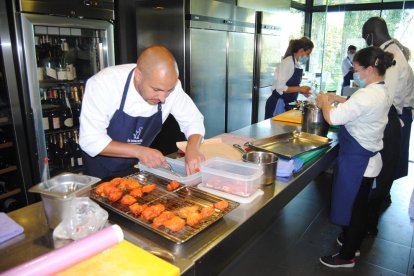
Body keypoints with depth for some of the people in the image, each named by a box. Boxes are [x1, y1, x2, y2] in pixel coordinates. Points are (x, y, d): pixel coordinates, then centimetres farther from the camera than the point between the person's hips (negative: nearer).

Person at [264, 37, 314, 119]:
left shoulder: (297, 64, 8)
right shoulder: (288, 62, -16)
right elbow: (280, 88, -21)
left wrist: (302, 91, 2)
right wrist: (300, 88, -16)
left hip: (287, 105, 8)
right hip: (278, 105, -8)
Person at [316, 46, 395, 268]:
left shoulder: (368, 96, -25)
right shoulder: (381, 92, 7)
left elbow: (333, 117, -27)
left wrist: (324, 102, -8)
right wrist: (337, 99, 8)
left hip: (357, 161, -9)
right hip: (368, 159, 9)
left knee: (349, 207, 6)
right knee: (358, 207, 23)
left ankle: (347, 256, 24)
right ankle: (353, 243, 42)